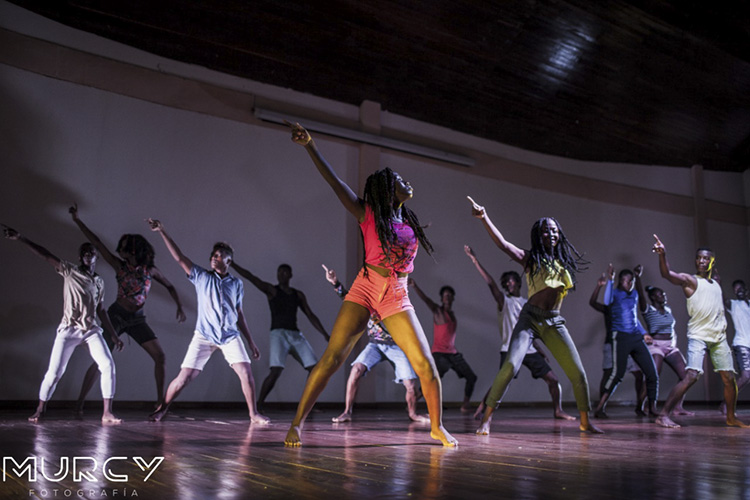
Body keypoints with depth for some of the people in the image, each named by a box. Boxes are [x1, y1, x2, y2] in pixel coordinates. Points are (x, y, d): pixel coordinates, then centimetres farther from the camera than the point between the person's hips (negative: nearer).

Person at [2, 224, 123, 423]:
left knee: (108, 365, -13)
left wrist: (114, 336, 16)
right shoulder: (69, 271, 5)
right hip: (69, 330, -3)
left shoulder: (99, 282, 15)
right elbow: (46, 255, -6)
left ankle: (107, 413, -10)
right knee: (54, 371, -4)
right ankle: (40, 410, 20)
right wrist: (21, 238, -17)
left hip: (92, 330, 3)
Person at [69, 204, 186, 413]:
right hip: (116, 315, -2)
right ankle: (80, 402, 5)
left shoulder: (150, 269, -1)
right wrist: (78, 221, -10)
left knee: (160, 356, -7)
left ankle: (160, 401, 3)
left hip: (137, 319, 2)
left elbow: (169, 287, 10)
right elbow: (97, 243, -7)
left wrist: (179, 308, 0)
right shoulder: (120, 266, -4)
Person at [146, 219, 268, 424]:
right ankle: (162, 409, 16)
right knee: (185, 376, -5)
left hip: (230, 336, 1)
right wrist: (162, 232, -12)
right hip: (204, 336, -1)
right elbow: (179, 257, -5)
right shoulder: (201, 276, 3)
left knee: (246, 372, -9)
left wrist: (251, 342, 12)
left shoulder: (236, 284, 8)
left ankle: (254, 414, 6)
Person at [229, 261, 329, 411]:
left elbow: (310, 315, 15)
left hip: (296, 334, 5)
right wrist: (232, 264, -17)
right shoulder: (271, 290, 4)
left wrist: (325, 334, 8)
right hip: (279, 333, -5)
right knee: (276, 371, -22)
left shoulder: (298, 295, 15)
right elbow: (249, 276, -6)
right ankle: (259, 404, -7)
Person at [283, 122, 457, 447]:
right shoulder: (368, 215, 2)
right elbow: (334, 181, -5)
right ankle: (297, 423, -1)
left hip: (397, 298, 4)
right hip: (365, 290, -3)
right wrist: (310, 146, -11)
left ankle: (437, 427, 18)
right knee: (332, 358, -12)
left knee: (426, 365, -2)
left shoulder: (410, 222, 14)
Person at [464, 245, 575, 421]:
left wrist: (541, 353, 18)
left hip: (530, 351, 5)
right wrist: (475, 261, -22)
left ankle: (558, 411, 24)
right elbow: (490, 282, -12)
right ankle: (480, 410, -8)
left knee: (553, 379, 6)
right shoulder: (504, 300, 3)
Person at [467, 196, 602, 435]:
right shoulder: (530, 258, -1)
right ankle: (486, 419, -13)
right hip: (530, 318, -5)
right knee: (510, 366, -21)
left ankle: (585, 422, 24)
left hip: (555, 322, 5)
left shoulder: (564, 262, 15)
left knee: (578, 373, 4)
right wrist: (484, 218, -27)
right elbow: (502, 243, -15)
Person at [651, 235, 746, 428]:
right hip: (698, 336, -7)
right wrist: (662, 255, -42)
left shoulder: (716, 283, 16)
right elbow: (667, 274, -25)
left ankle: (731, 417, 29)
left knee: (729, 378, 9)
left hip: (719, 337, 7)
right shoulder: (689, 280, -4)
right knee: (691, 376, -20)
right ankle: (663, 415, -18)